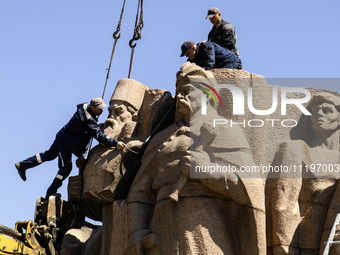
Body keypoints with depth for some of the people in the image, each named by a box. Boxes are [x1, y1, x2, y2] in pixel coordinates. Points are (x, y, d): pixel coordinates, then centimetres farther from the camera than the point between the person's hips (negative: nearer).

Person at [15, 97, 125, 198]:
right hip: (66, 142, -9)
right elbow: (100, 136, -37)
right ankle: (51, 192, 5)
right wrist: (116, 143, -37)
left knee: (49, 154, 25)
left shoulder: (85, 107, -6)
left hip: (62, 136, 9)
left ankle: (23, 165, 35)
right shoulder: (88, 120, -33)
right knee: (66, 168, -3)